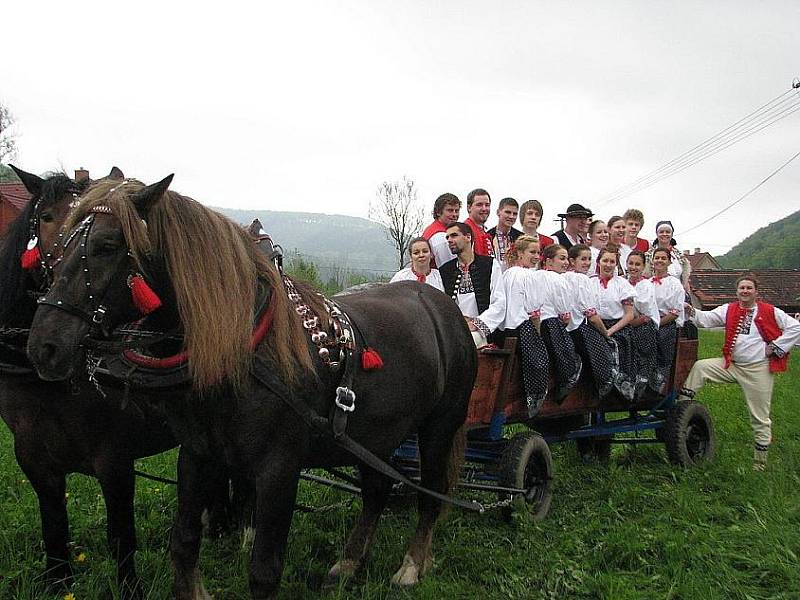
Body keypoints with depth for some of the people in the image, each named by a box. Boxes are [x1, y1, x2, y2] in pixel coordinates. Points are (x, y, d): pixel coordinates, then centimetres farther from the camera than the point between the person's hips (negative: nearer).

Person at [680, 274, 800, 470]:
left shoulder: (770, 312, -5)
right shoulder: (728, 310, 5)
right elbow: (707, 319, -6)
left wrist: (775, 347, -9)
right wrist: (692, 311, -25)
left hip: (759, 369, -4)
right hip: (732, 365, 4)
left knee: (760, 415, 2)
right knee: (700, 367, -10)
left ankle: (761, 457, 13)